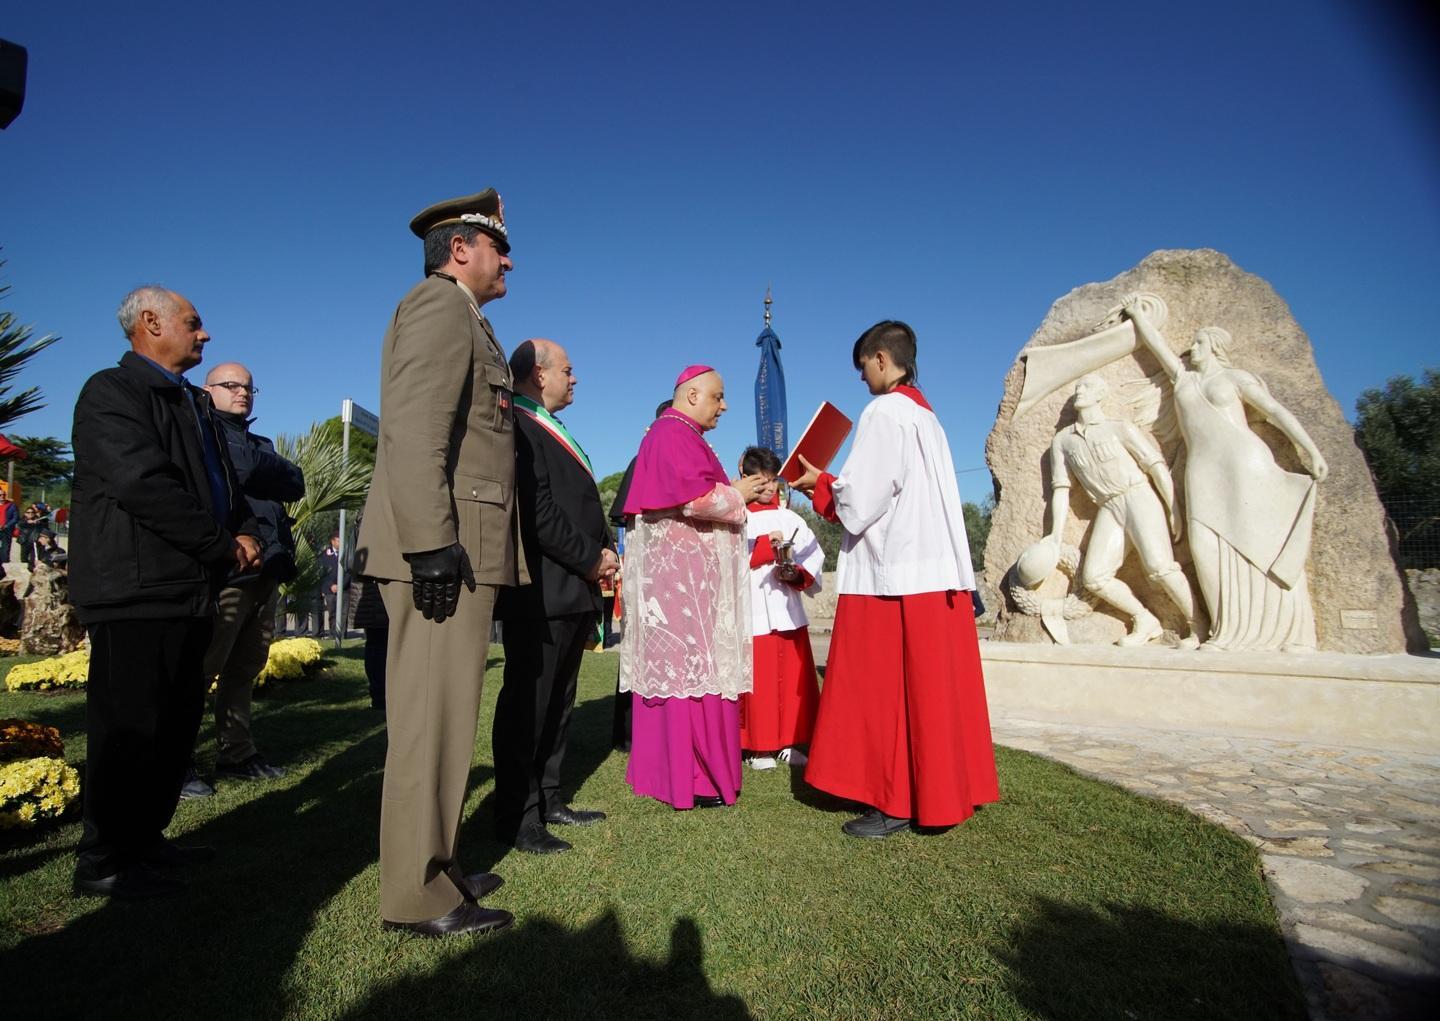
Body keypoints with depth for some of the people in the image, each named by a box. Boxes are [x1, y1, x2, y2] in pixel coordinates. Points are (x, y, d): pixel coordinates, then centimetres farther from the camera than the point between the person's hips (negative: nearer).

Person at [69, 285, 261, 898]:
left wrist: (246, 531, 1)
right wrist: (224, 546, -15)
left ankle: (145, 840, 27)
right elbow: (144, 485, -20)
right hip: (137, 592, -9)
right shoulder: (111, 392, -7)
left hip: (188, 590, 9)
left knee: (178, 722, 14)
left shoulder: (193, 403, 21)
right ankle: (102, 862, 12)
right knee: (129, 727, -2)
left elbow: (223, 481, 21)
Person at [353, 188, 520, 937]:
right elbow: (414, 431, -19)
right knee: (432, 716, -4)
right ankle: (417, 895, 7)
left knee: (442, 715, 15)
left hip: (460, 549, 10)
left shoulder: (461, 319, 25)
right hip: (443, 547, -10)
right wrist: (432, 542, -25)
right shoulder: (438, 304, -5)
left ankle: (433, 864, 27)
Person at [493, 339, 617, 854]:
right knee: (528, 703, -1)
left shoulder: (553, 434, 21)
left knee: (557, 702, 16)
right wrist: (591, 559, -14)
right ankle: (517, 816, 10)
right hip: (542, 592, -10)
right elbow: (538, 512, -21)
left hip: (575, 591, 10)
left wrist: (605, 548, 5)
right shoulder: (520, 429, -11)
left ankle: (548, 800, 27)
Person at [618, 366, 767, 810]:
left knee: (670, 662, 11)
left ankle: (663, 765, 18)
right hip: (681, 569, -11)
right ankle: (690, 778, -3)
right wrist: (737, 493, -8)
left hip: (684, 566, 11)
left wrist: (734, 492, 12)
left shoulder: (683, 436, 22)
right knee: (688, 663, -9)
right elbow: (691, 495, -23)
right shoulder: (673, 434, -11)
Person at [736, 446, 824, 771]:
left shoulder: (791, 519, 12)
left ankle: (788, 743, 20)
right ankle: (759, 747, 12)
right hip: (753, 609, -4)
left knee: (794, 678, 7)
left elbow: (814, 559, 6)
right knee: (759, 680, -1)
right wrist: (767, 546, -19)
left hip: (788, 610, 4)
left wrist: (797, 574, -13)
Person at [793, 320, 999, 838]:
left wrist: (819, 484, 3)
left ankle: (896, 803, 5)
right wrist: (832, 486, 18)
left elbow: (863, 495, -16)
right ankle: (942, 789, 22)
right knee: (934, 686, 13)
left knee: (886, 688, -1)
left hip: (894, 572, -9)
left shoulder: (884, 412, -9)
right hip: (937, 568, 9)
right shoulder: (926, 416, 18)